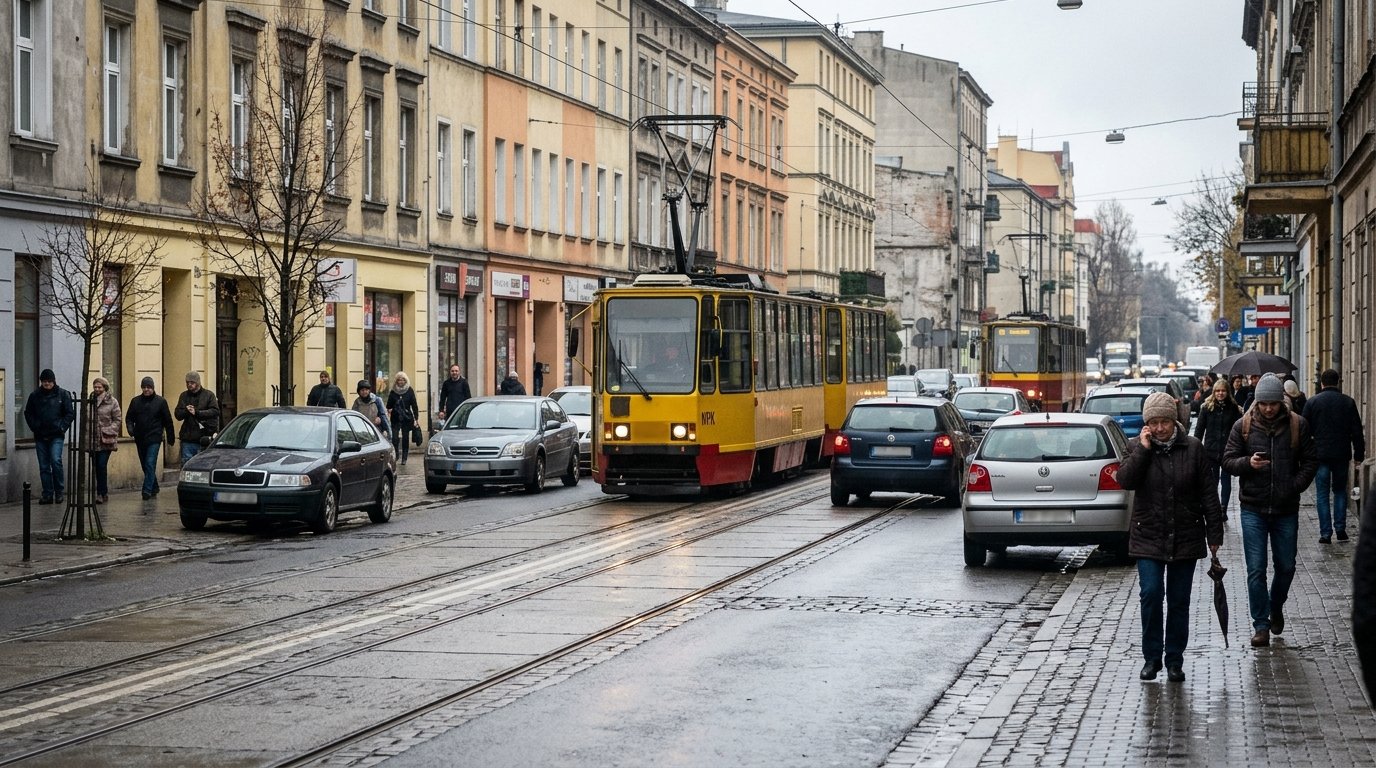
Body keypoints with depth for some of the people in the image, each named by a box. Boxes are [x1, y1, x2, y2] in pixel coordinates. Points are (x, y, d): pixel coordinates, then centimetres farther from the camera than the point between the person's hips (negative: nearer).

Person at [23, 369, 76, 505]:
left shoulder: (63, 394, 1)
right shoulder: (35, 395, 7)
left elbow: (70, 413, 3)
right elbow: (28, 413, 13)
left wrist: (62, 427, -8)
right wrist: (34, 427, 0)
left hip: (56, 436, -3)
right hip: (40, 436, 3)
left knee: (56, 460, -18)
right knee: (44, 466, 4)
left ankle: (59, 492, -6)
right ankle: (47, 494, 9)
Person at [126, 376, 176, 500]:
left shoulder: (160, 401, -1)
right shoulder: (135, 401, 7)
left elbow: (168, 421, 3)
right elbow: (129, 418, 10)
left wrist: (171, 440, 3)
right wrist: (130, 429, -12)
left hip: (154, 439, -4)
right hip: (140, 439, 4)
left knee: (150, 464, -14)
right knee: (145, 465, 12)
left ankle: (147, 490, -14)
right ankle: (154, 488, 26)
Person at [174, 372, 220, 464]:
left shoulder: (209, 395, 4)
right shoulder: (184, 396, 15)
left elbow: (215, 411, -9)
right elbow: (178, 414, 8)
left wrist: (197, 412, -15)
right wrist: (186, 411, -14)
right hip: (187, 439, 3)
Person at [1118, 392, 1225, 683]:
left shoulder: (1193, 449, 0)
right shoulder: (1139, 448, 1)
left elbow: (1208, 494, 2)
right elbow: (1125, 480, -15)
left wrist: (1214, 535, 0)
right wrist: (1143, 449, -18)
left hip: (1185, 538, 1)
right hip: (1148, 536, -1)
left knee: (1179, 601, 6)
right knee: (1151, 594, -11)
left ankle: (1175, 659, 16)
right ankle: (1151, 656, 4)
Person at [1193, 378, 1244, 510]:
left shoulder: (1234, 408, -1)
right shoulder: (1207, 407, 0)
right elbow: (1199, 429, 1)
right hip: (1211, 450, 0)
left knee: (1226, 480, 5)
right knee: (1212, 481, 7)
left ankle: (1223, 508, 10)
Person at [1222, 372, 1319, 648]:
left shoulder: (1297, 425, -1)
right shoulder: (1243, 426, -2)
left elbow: (1310, 461, 5)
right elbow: (1228, 460, 1)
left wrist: (1296, 486, -8)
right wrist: (1248, 463, -19)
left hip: (1286, 510, 1)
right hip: (1253, 509, -1)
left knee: (1286, 567, 12)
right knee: (1256, 570, -3)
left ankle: (1276, 608, 38)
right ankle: (1261, 625, 4)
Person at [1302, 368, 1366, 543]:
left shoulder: (1312, 402, -3)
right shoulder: (1348, 402, 1)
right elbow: (1357, 431, 3)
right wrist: (1359, 454, 10)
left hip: (1320, 454, -2)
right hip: (1342, 454, 2)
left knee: (1322, 494, 3)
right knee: (1340, 491, 16)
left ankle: (1325, 533, -1)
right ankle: (1340, 529, 10)